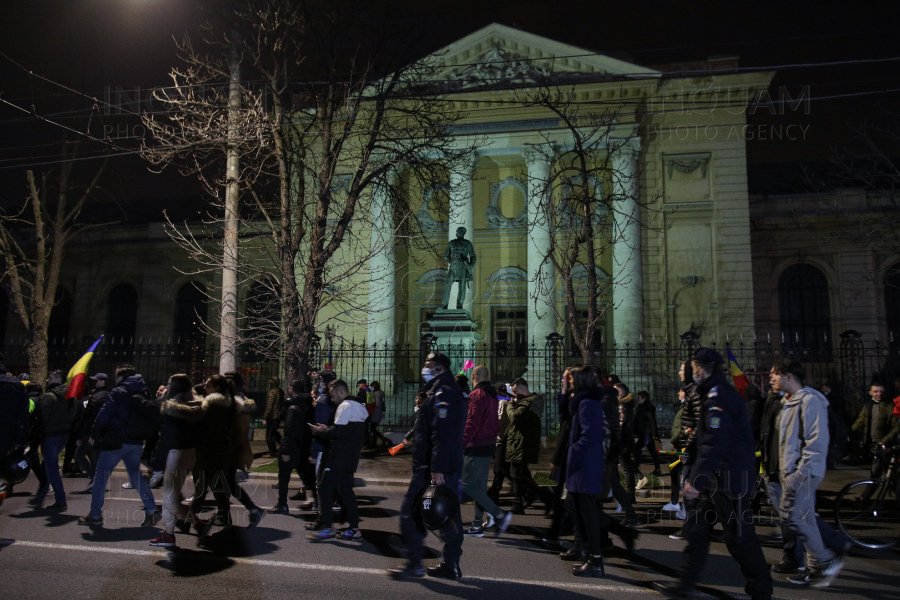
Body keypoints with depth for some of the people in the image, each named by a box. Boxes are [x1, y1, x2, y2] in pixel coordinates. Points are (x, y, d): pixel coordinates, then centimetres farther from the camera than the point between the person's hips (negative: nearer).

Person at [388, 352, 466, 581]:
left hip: (432, 469, -10)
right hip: (450, 466, 10)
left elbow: (442, 435, -24)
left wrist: (437, 469, -28)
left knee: (410, 512, -3)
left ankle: (414, 564, 3)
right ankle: (451, 565, 18)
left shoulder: (442, 394, -15)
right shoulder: (451, 392, 19)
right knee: (448, 515, 12)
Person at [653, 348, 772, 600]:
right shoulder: (718, 393, 14)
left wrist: (696, 479, -25)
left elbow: (714, 444, -26)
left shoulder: (718, 395, -18)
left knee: (739, 536, 2)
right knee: (696, 527, 12)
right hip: (717, 478, 10)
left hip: (728, 478, -10)